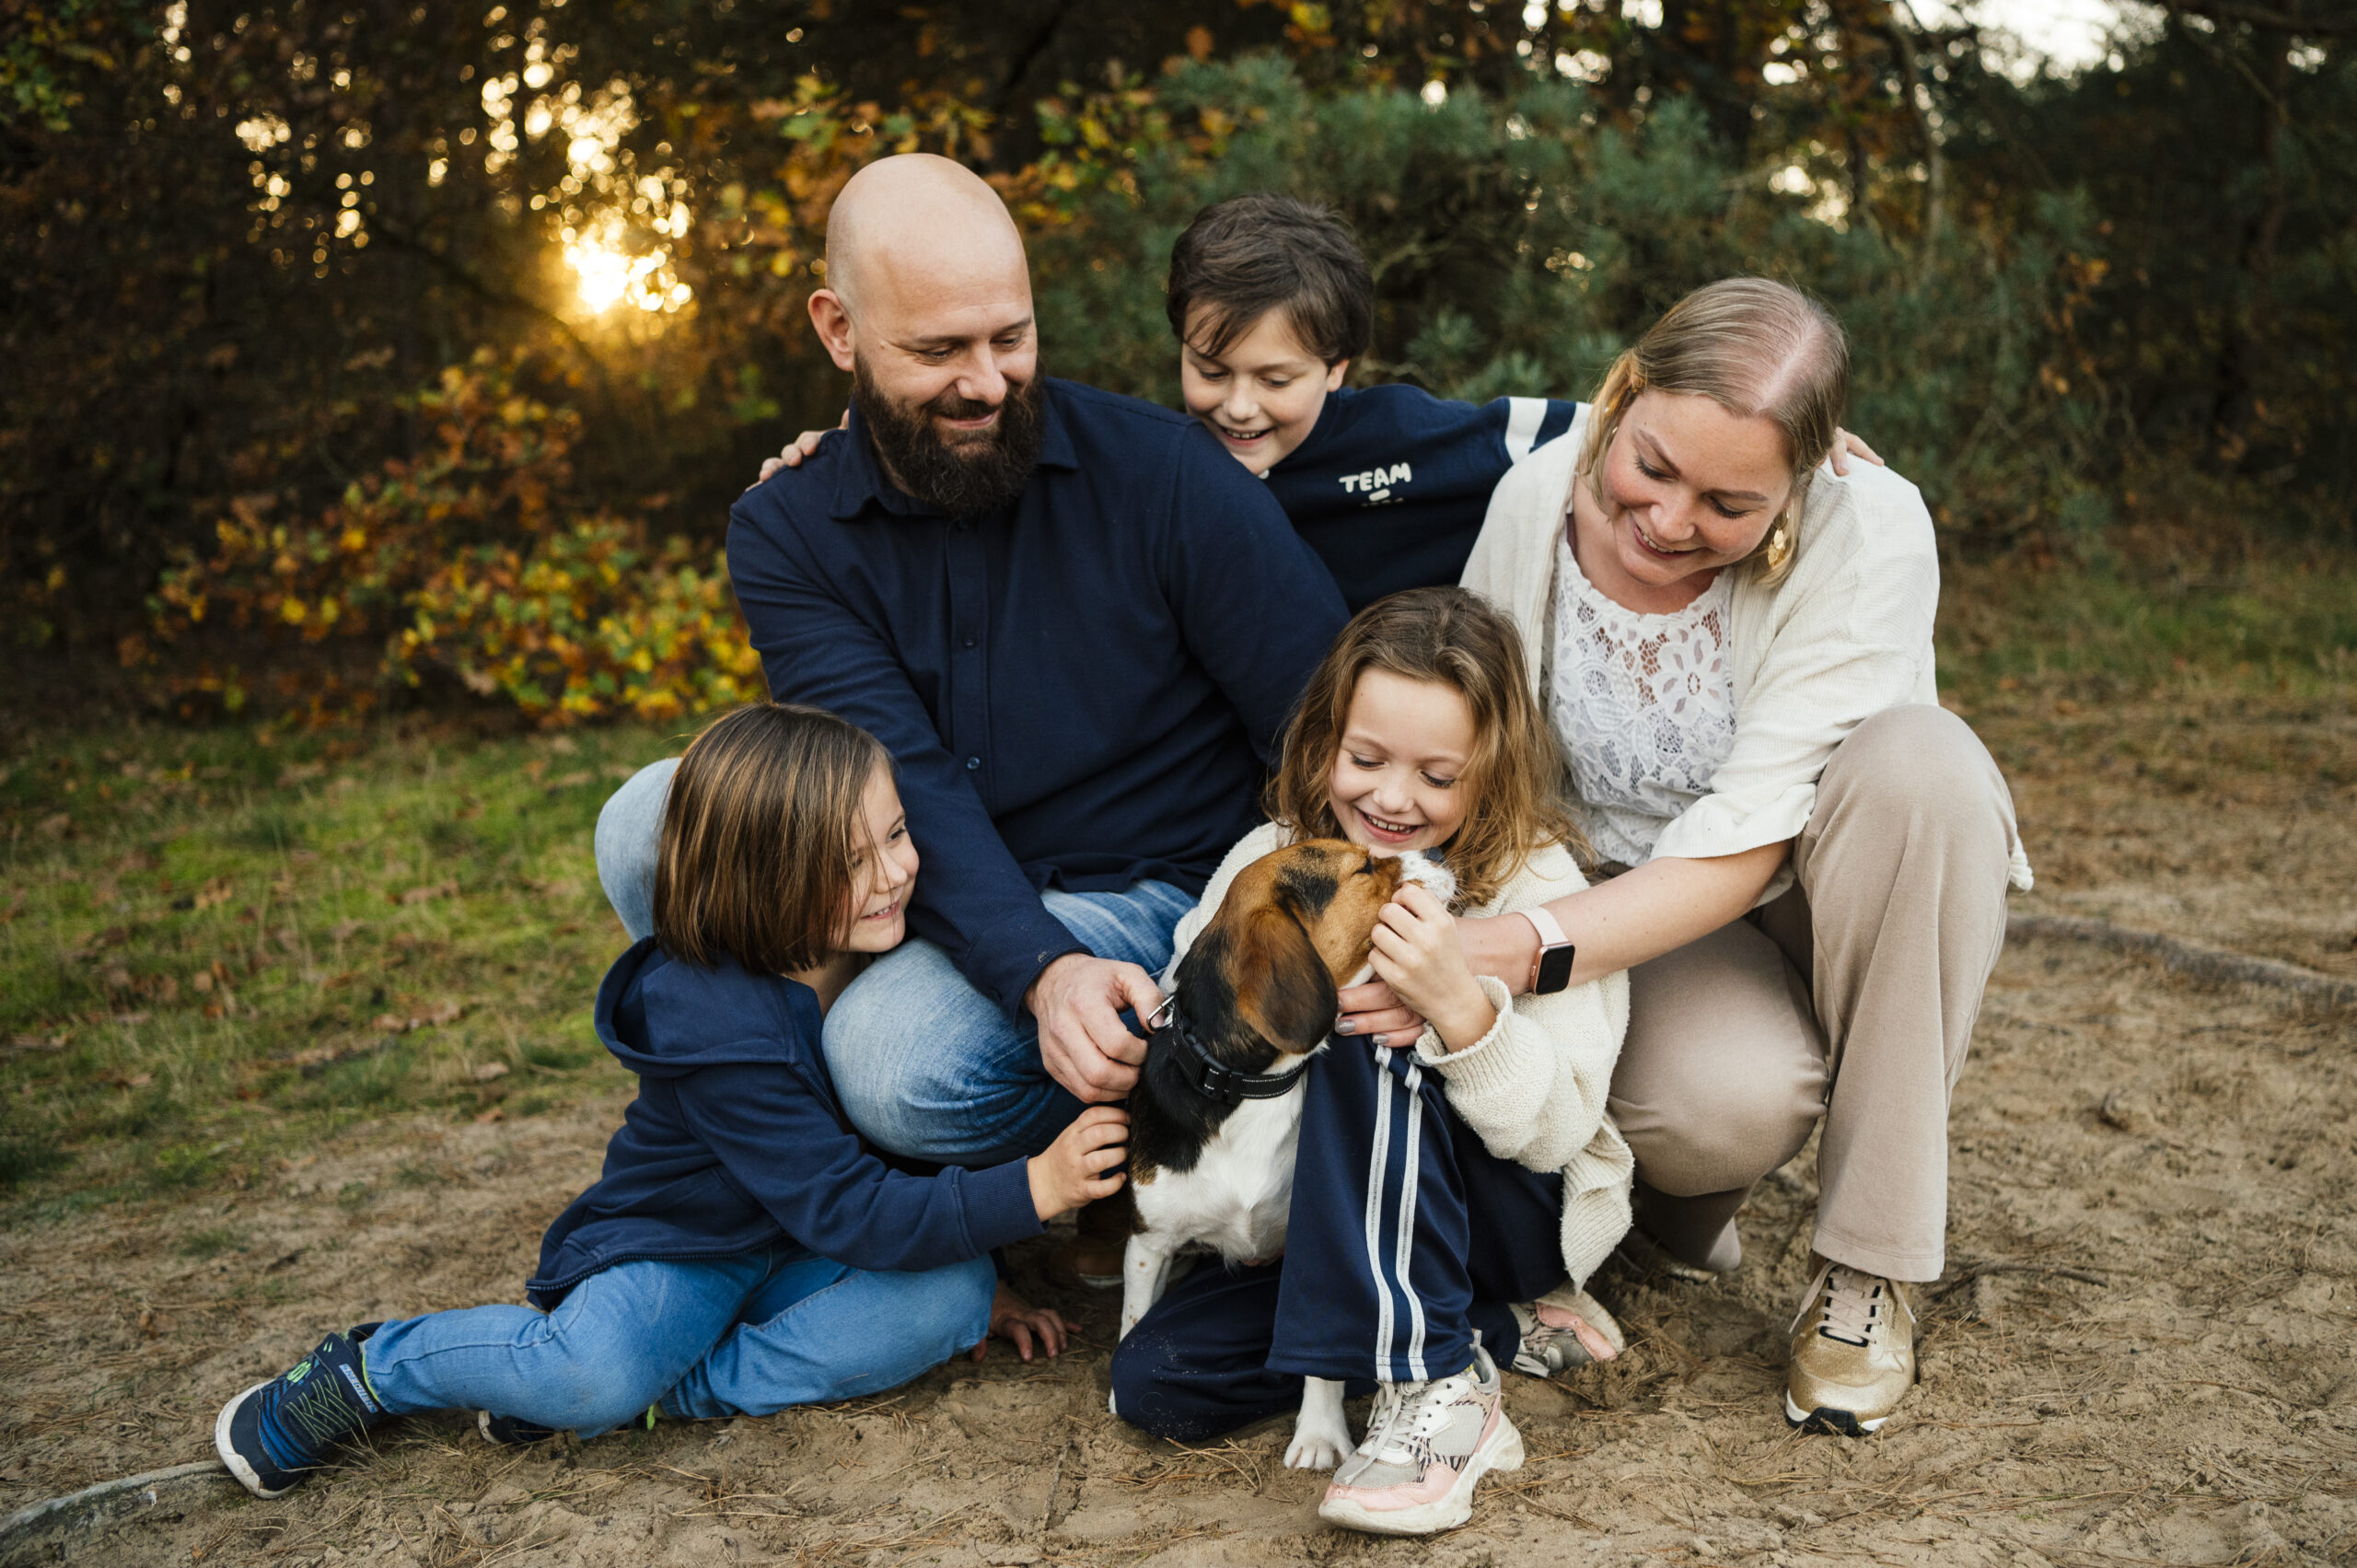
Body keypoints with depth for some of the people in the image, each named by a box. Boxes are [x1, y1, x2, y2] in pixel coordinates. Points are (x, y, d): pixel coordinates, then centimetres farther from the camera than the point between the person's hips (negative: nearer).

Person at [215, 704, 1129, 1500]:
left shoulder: (886, 949, -9)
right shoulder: (718, 1027, -29)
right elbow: (848, 1213, -31)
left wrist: (979, 1273, 6)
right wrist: (1029, 1189, -38)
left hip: (798, 1256, 6)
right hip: (675, 1247, -6)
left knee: (950, 1299, -22)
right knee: (597, 1369, -35)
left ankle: (675, 1390, -19)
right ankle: (370, 1367, -4)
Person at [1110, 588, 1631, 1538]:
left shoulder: (1535, 884, -14)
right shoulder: (1269, 862, -1)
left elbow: (1554, 1130, -22)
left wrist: (1458, 1003, -38)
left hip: (1524, 1207, -5)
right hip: (1344, 1225, 6)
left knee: (1374, 1046, -32)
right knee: (1151, 1378, -15)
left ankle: (1435, 1390, -27)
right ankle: (1501, 1327, -6)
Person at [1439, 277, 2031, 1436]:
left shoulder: (1869, 533, -24)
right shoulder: (1539, 496, -16)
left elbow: (1744, 845, -29)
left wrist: (1521, 949, -42)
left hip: (1836, 910, 0)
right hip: (1624, 910, 0)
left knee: (1921, 758, -35)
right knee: (1728, 1103, -36)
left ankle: (1868, 1265, -22)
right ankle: (1679, 1184, 8)